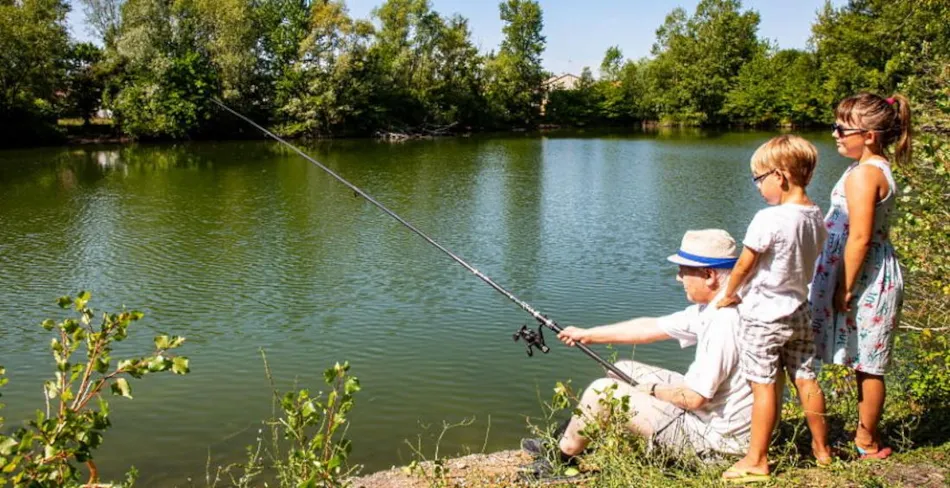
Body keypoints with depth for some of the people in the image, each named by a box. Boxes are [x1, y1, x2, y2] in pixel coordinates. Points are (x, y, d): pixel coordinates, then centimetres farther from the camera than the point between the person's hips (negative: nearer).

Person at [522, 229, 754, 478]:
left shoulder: (724, 323, -29)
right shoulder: (713, 308, 2)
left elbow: (694, 398, -28)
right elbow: (651, 327, 9)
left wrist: (652, 389, -7)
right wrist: (587, 334, 11)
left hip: (710, 435, -10)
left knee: (602, 390, -6)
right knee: (624, 370, 17)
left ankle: (562, 454, 19)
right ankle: (575, 434, 29)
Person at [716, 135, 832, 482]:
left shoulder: (769, 219, -21)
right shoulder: (816, 217, 3)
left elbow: (744, 266, -13)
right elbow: (807, 263, 12)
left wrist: (728, 295, 5)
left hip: (763, 315, -8)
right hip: (799, 312, 8)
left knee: (764, 386, -1)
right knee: (806, 379, 16)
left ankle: (757, 461, 8)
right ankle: (822, 449, 30)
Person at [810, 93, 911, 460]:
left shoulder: (862, 174, -18)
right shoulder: (878, 169, 13)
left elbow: (860, 238, -21)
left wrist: (845, 288, -17)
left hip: (866, 278, -10)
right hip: (875, 275, 10)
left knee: (866, 364, 1)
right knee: (866, 364, 16)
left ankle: (867, 443, 13)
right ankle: (867, 435, 26)